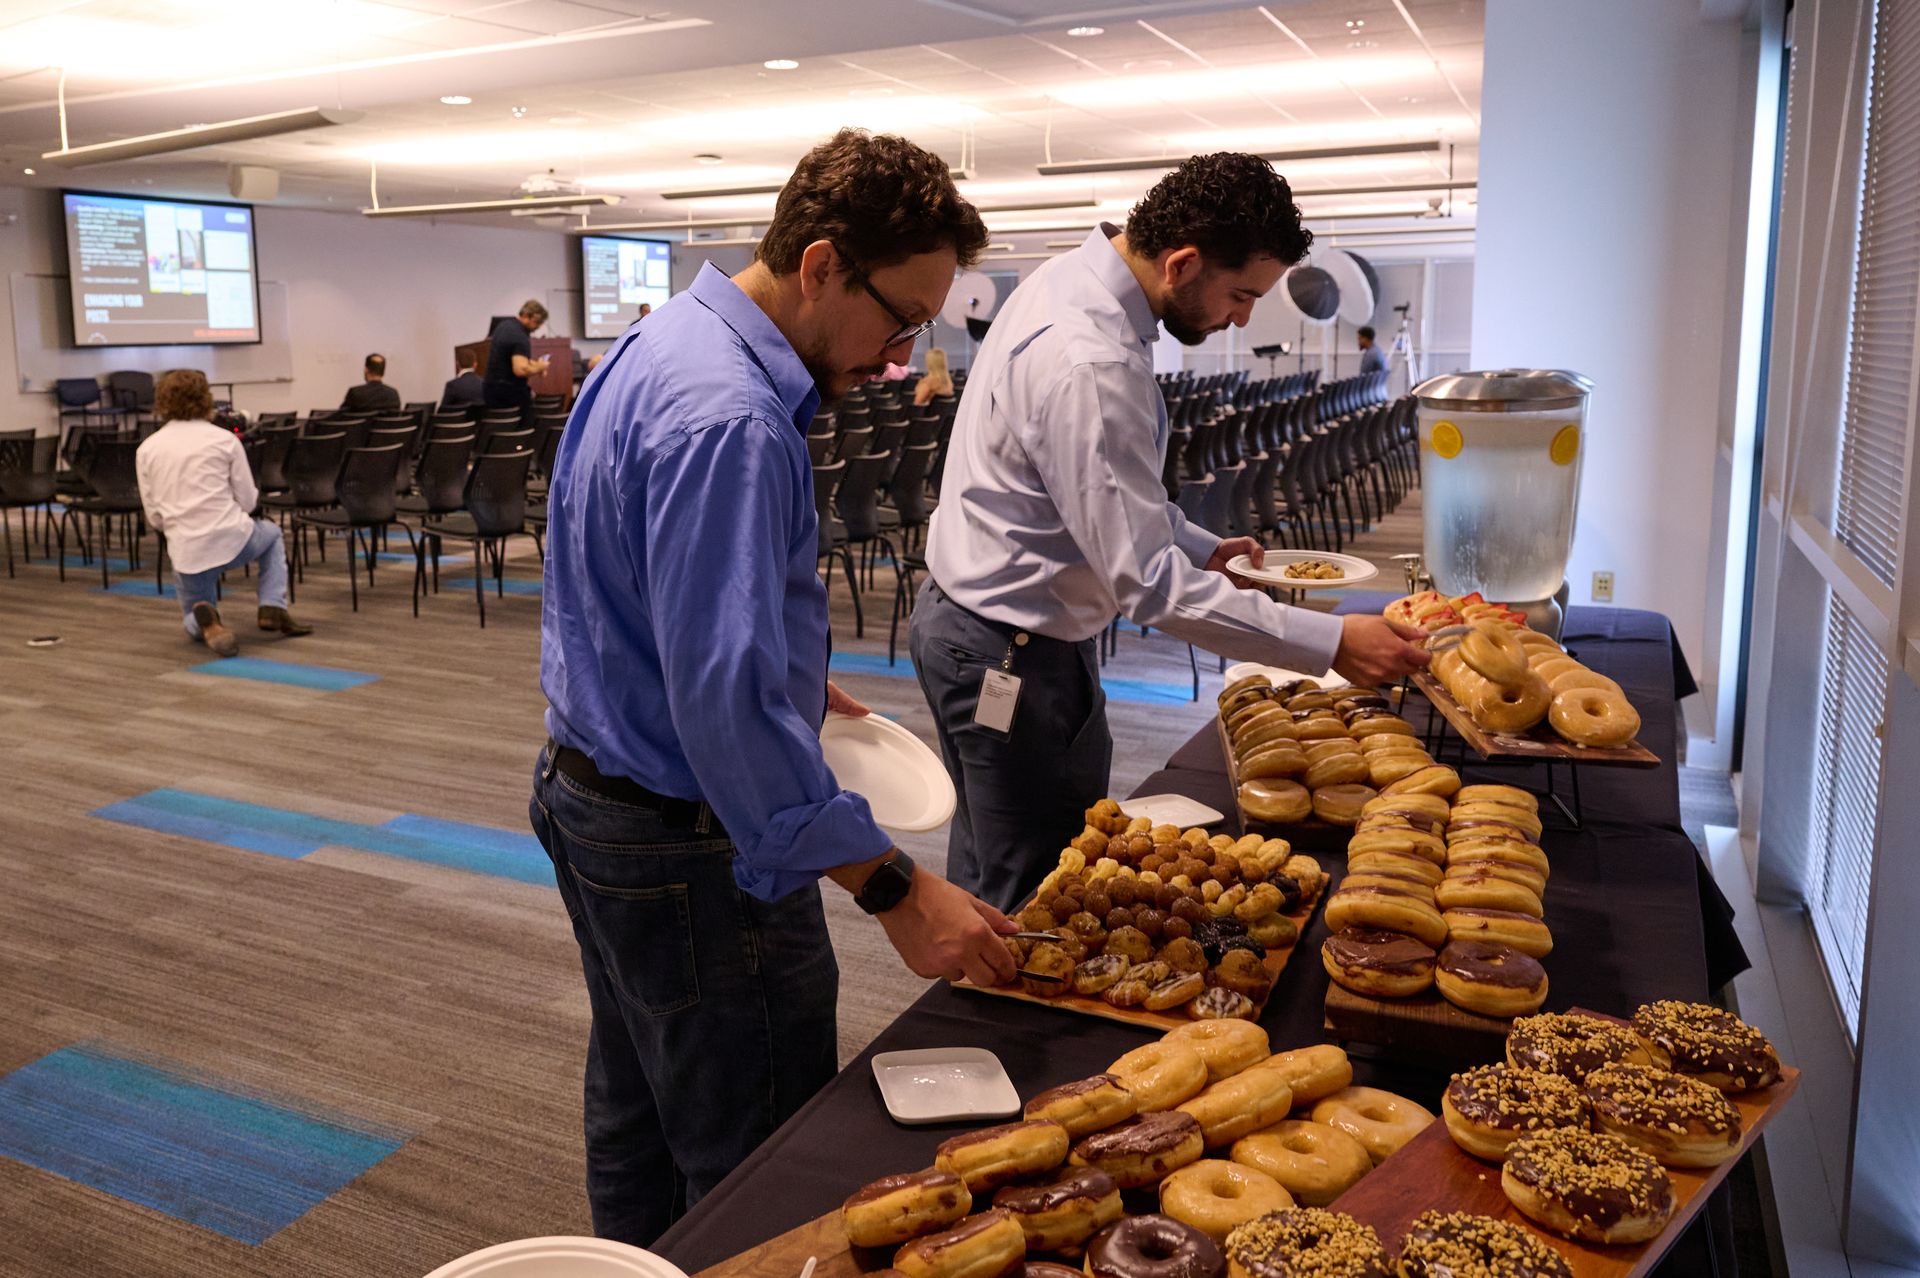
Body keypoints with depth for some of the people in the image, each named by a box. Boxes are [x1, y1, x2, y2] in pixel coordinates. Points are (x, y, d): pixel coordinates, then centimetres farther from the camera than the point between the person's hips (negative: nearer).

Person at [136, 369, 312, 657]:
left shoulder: (146, 449, 5)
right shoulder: (224, 438, -1)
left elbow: (154, 517, 6)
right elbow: (249, 501, 2)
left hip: (187, 553, 2)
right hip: (233, 540, -2)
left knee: (192, 622, 28)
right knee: (271, 533, 35)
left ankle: (206, 621, -13)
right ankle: (273, 609, 14)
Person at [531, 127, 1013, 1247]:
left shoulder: (662, 346, 7)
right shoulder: (729, 420, -27)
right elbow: (729, 708, -32)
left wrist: (795, 682, 19)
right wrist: (896, 890, -29)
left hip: (591, 797, 11)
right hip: (692, 847, -11)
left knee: (638, 1120, 26)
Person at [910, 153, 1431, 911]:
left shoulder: (1075, 282, 4)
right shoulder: (1089, 364, -29)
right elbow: (1151, 584, -28)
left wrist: (1200, 547, 11)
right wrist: (1332, 645, -24)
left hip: (979, 623, 10)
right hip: (1008, 651, -10)